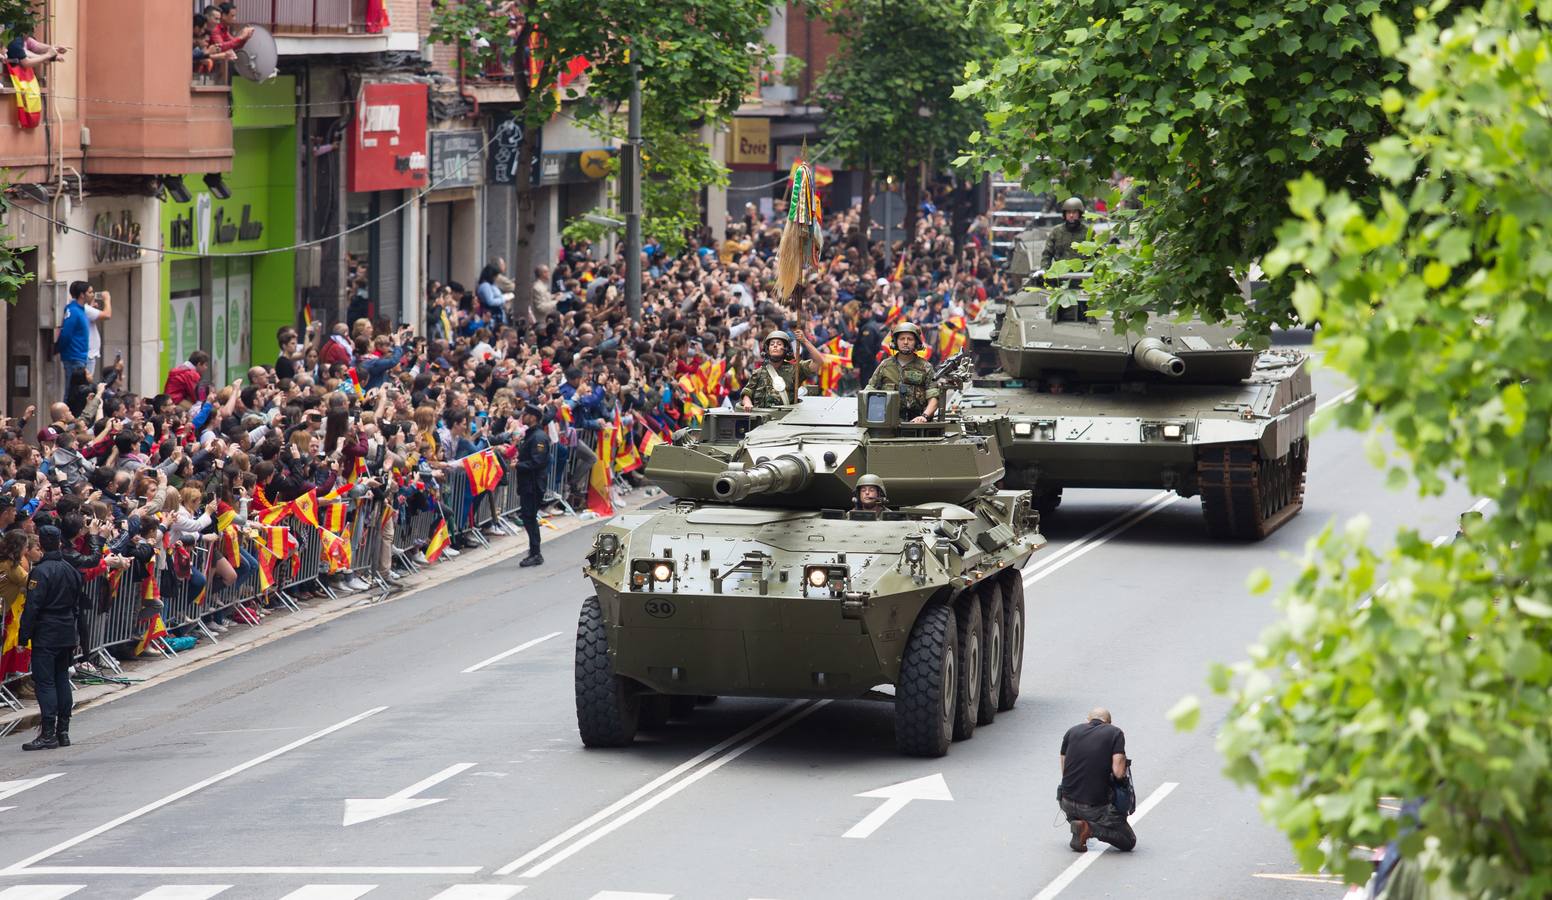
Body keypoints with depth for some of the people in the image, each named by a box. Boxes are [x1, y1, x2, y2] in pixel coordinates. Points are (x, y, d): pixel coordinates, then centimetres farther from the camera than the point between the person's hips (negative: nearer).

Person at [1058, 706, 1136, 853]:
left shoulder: (1072, 731, 8)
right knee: (1129, 841, 11)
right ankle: (1091, 828, -13)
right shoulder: (1115, 734, -2)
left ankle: (1075, 822, 8)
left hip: (1067, 803, 4)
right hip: (1096, 806, -4)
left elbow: (1064, 769, 12)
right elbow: (1118, 772, -13)